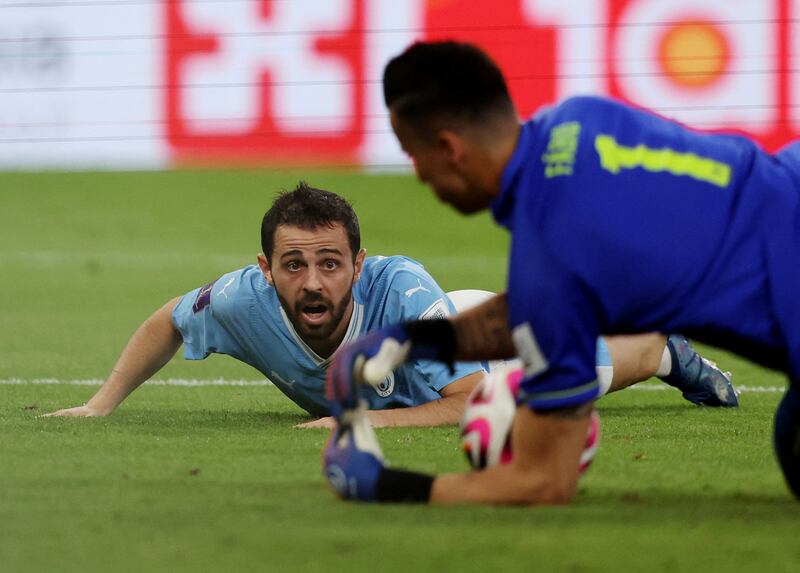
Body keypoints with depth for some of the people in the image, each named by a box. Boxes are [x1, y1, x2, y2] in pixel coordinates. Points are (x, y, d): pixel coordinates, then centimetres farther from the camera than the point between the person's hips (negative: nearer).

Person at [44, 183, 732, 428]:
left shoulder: (402, 291, -50)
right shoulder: (244, 300, -40)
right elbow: (165, 323, -17)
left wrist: (367, 421, -56)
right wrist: (102, 404, -26)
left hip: (477, 338, -4)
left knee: (595, 363, 26)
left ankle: (666, 343, 59)